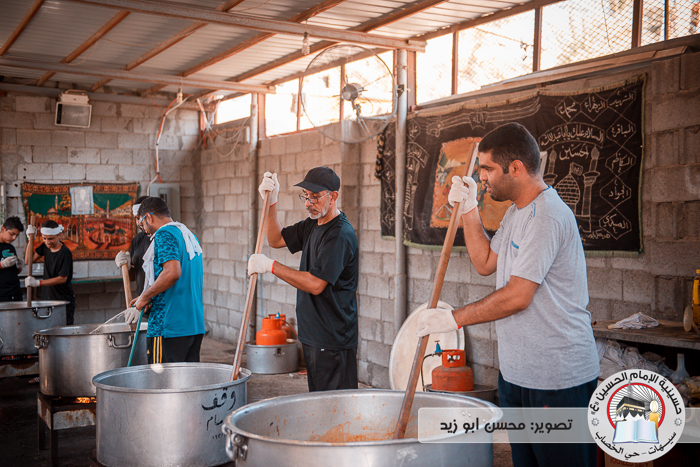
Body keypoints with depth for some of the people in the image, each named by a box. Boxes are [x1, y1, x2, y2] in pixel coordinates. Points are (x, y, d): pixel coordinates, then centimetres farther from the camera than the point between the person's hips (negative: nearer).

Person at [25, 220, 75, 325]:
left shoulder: (65, 253, -18)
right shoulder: (45, 246, 4)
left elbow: (62, 278, -20)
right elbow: (29, 260, 4)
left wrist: (38, 282, -24)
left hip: (64, 301, -6)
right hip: (47, 298, 6)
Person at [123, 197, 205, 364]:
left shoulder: (164, 234, -9)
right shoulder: (189, 235, 18)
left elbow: (172, 272, -24)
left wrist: (145, 297, -11)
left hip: (169, 326, -9)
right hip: (195, 325, 9)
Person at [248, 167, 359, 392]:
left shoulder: (340, 234, -19)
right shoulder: (312, 225, 11)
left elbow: (315, 284, -24)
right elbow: (276, 240, 20)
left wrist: (271, 265, -19)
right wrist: (271, 202, 6)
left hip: (333, 341, -9)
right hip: (313, 336, 10)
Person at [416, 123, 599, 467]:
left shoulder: (547, 215, -20)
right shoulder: (516, 212, 13)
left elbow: (517, 296, -22)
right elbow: (485, 264, 19)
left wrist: (454, 319, -14)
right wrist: (468, 209, 10)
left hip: (559, 379, -10)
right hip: (517, 371, 10)